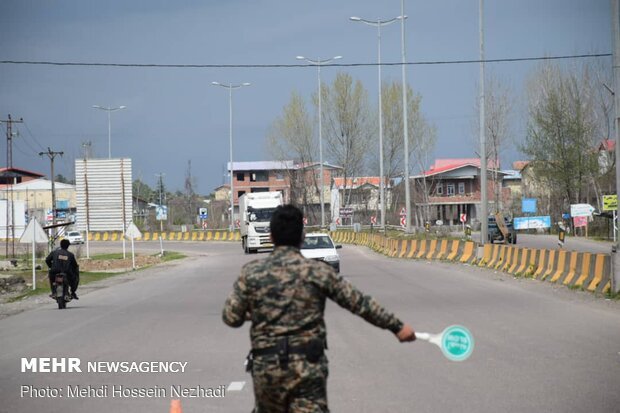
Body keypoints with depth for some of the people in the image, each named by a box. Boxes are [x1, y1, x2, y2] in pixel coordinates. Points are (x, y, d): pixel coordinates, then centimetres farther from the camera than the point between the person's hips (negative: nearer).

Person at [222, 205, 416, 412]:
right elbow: (359, 303, 1)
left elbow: (231, 317, 1)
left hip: (266, 366, 2)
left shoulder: (252, 272, 0)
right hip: (308, 366, -2)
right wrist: (396, 325, 10)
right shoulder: (317, 271, -2)